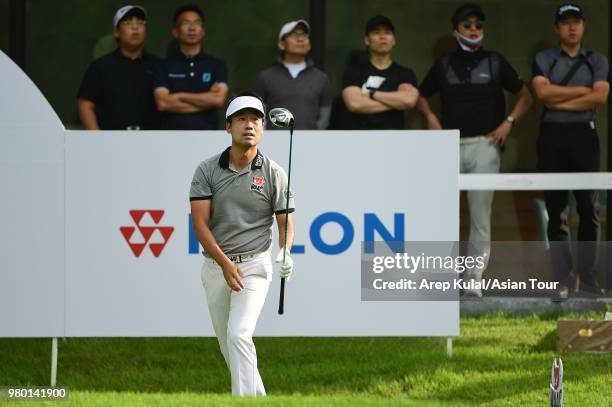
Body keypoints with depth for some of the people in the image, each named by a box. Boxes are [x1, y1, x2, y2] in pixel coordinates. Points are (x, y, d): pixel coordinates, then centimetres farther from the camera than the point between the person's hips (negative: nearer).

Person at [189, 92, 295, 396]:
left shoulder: (274, 174, -4)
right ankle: (257, 394, 30)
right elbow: (200, 223, -7)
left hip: (254, 265, -3)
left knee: (239, 334, -20)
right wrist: (226, 264, -19)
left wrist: (285, 254, -23)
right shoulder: (207, 171, -2)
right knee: (226, 341, 12)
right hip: (215, 265, 3)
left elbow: (286, 223, -1)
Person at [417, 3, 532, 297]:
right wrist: (430, 117, 4)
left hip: (484, 144, -1)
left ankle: (473, 279, 0)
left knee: (480, 216, -3)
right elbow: (421, 96, 23)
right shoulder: (444, 65, 11)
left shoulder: (495, 63, 8)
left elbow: (524, 96, 13)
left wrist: (509, 122, -1)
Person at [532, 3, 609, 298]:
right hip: (552, 136, -1)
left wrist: (559, 102, -9)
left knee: (588, 209, -1)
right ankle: (563, 282, 2)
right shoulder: (543, 60, 6)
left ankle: (588, 280, 3)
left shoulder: (597, 62, 8)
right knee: (556, 210, 0)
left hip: (583, 134, 1)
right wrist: (582, 90, -8)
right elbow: (543, 92, -12)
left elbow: (600, 97, -8)